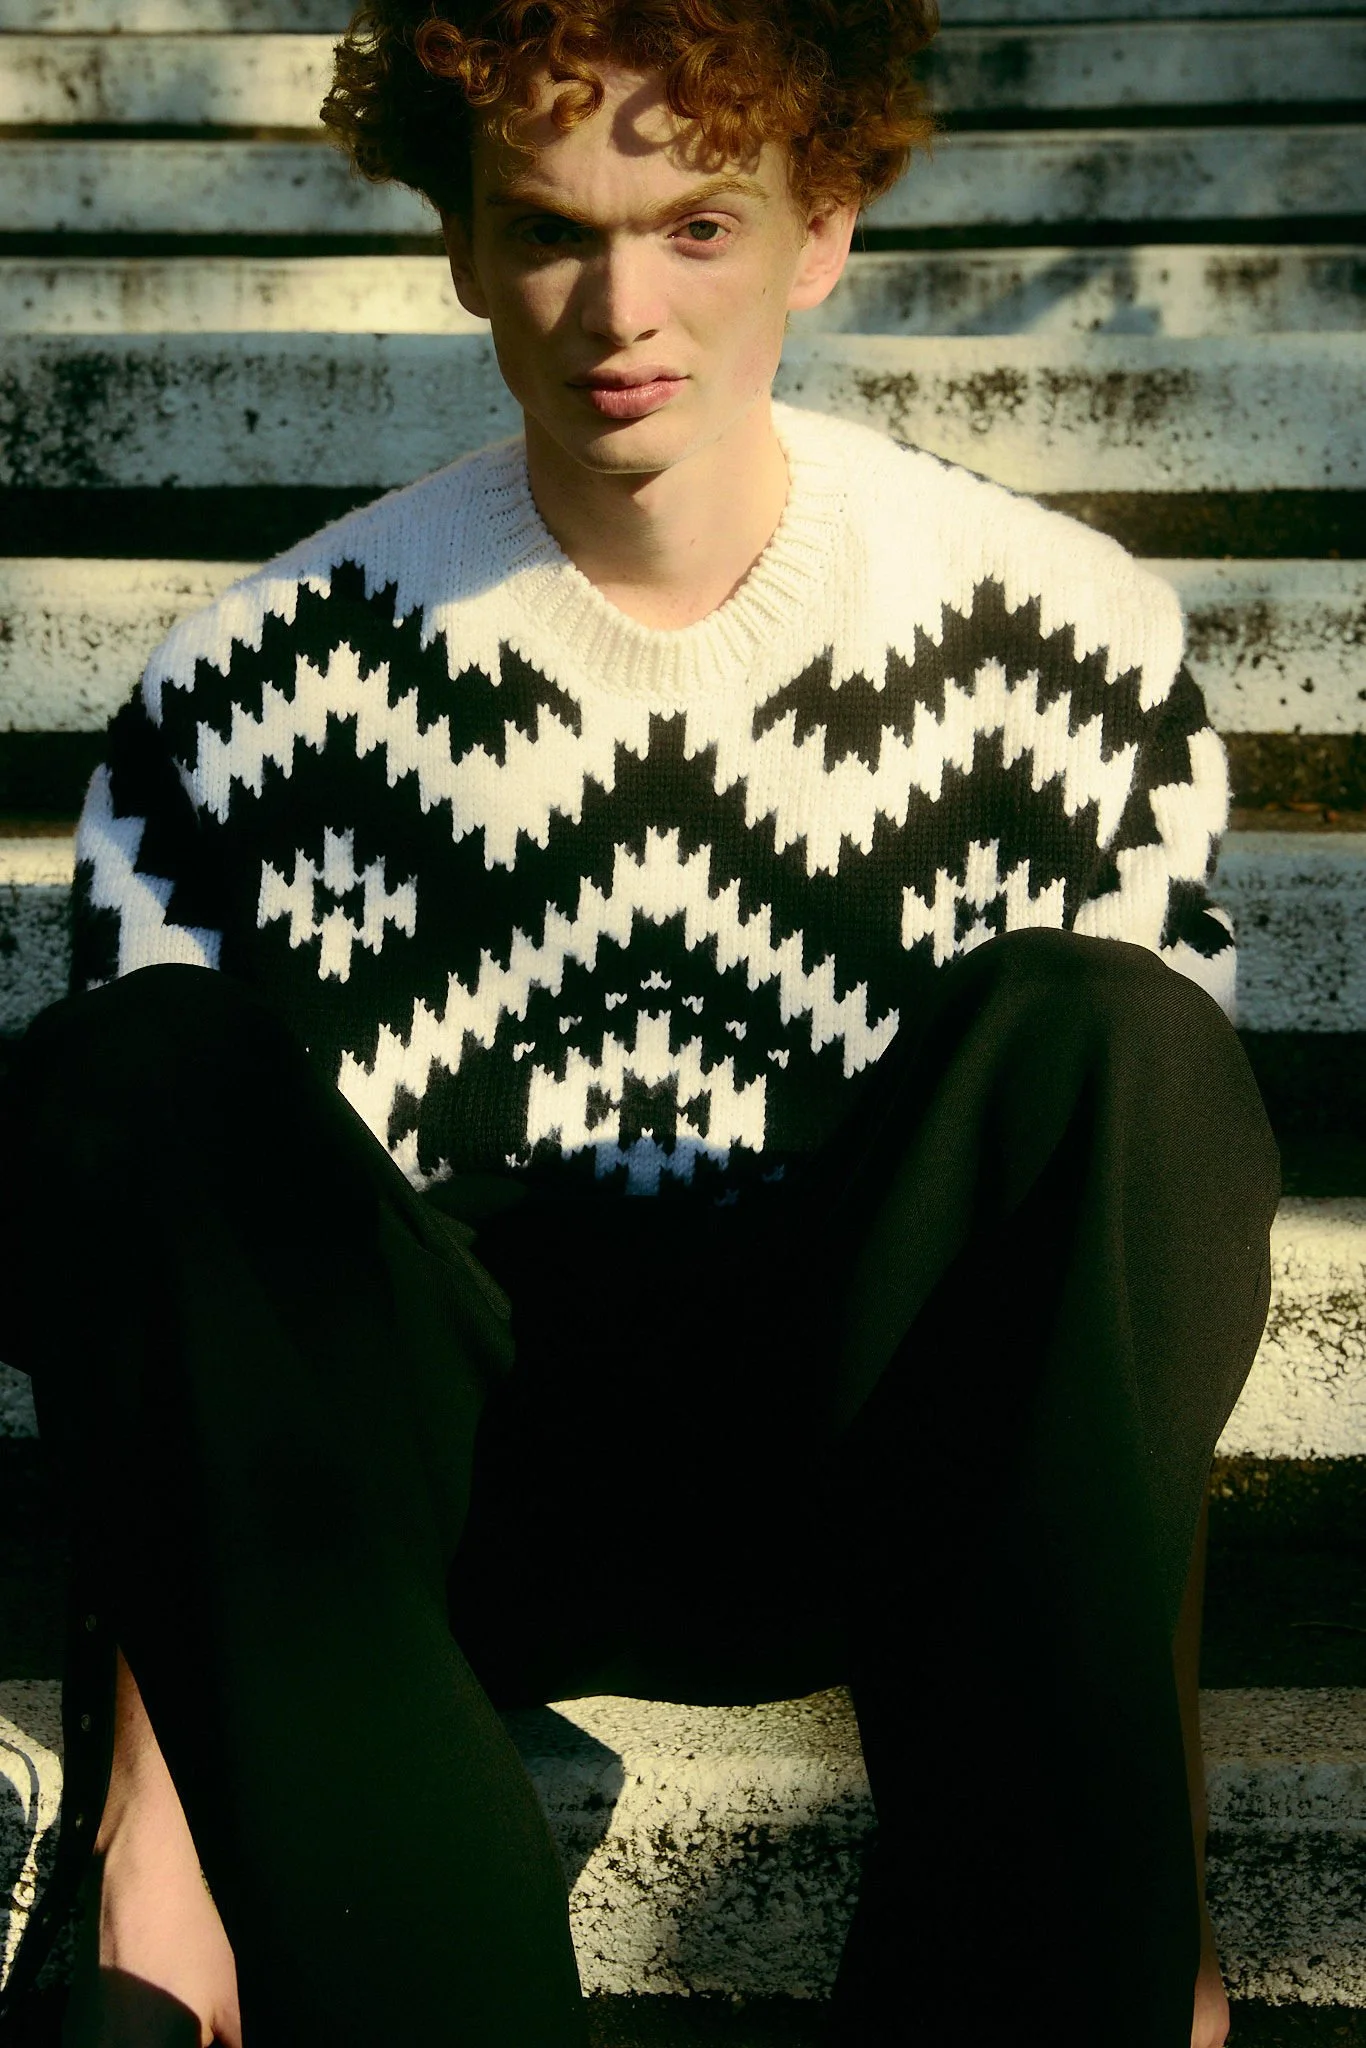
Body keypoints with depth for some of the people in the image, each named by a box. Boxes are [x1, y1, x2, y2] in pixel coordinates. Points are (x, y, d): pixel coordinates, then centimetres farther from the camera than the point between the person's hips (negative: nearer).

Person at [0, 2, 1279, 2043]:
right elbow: (164, 1280, -4)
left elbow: (1153, 1244, -1)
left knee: (1090, 1042, -29)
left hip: (863, 1476, 0)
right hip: (434, 1500, 1)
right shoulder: (257, 687, -3)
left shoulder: (1066, 639, -2)